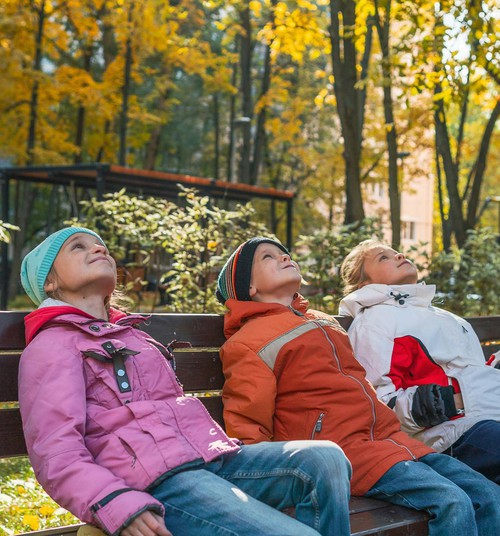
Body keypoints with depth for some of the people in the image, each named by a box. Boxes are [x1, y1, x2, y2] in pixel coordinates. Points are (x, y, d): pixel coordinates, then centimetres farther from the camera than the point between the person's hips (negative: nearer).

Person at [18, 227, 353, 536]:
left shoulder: (134, 336, 32)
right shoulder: (51, 345, 6)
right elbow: (57, 455, -8)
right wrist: (118, 507, -25)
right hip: (156, 478, -8)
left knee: (325, 459, -18)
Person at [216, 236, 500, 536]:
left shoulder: (324, 322, 26)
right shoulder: (245, 343, 2)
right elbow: (248, 436, -4)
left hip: (390, 438, 8)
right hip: (341, 448, -8)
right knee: (453, 503, -24)